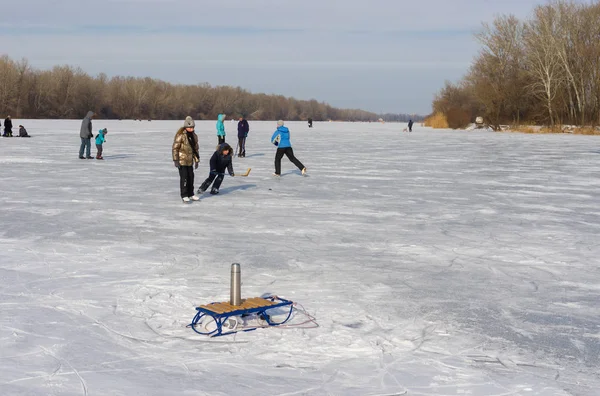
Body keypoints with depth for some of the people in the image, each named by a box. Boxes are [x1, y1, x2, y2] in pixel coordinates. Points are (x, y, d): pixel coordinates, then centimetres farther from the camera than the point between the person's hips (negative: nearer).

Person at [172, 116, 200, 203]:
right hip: (182, 160, -7)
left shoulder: (194, 136, 8)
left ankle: (190, 194, 26)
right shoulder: (180, 135, -15)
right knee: (184, 177, -6)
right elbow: (175, 148, -14)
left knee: (191, 177, 12)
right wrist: (175, 160, -16)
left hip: (190, 161, 7)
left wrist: (196, 160, 14)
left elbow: (195, 148, 16)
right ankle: (184, 196, 2)